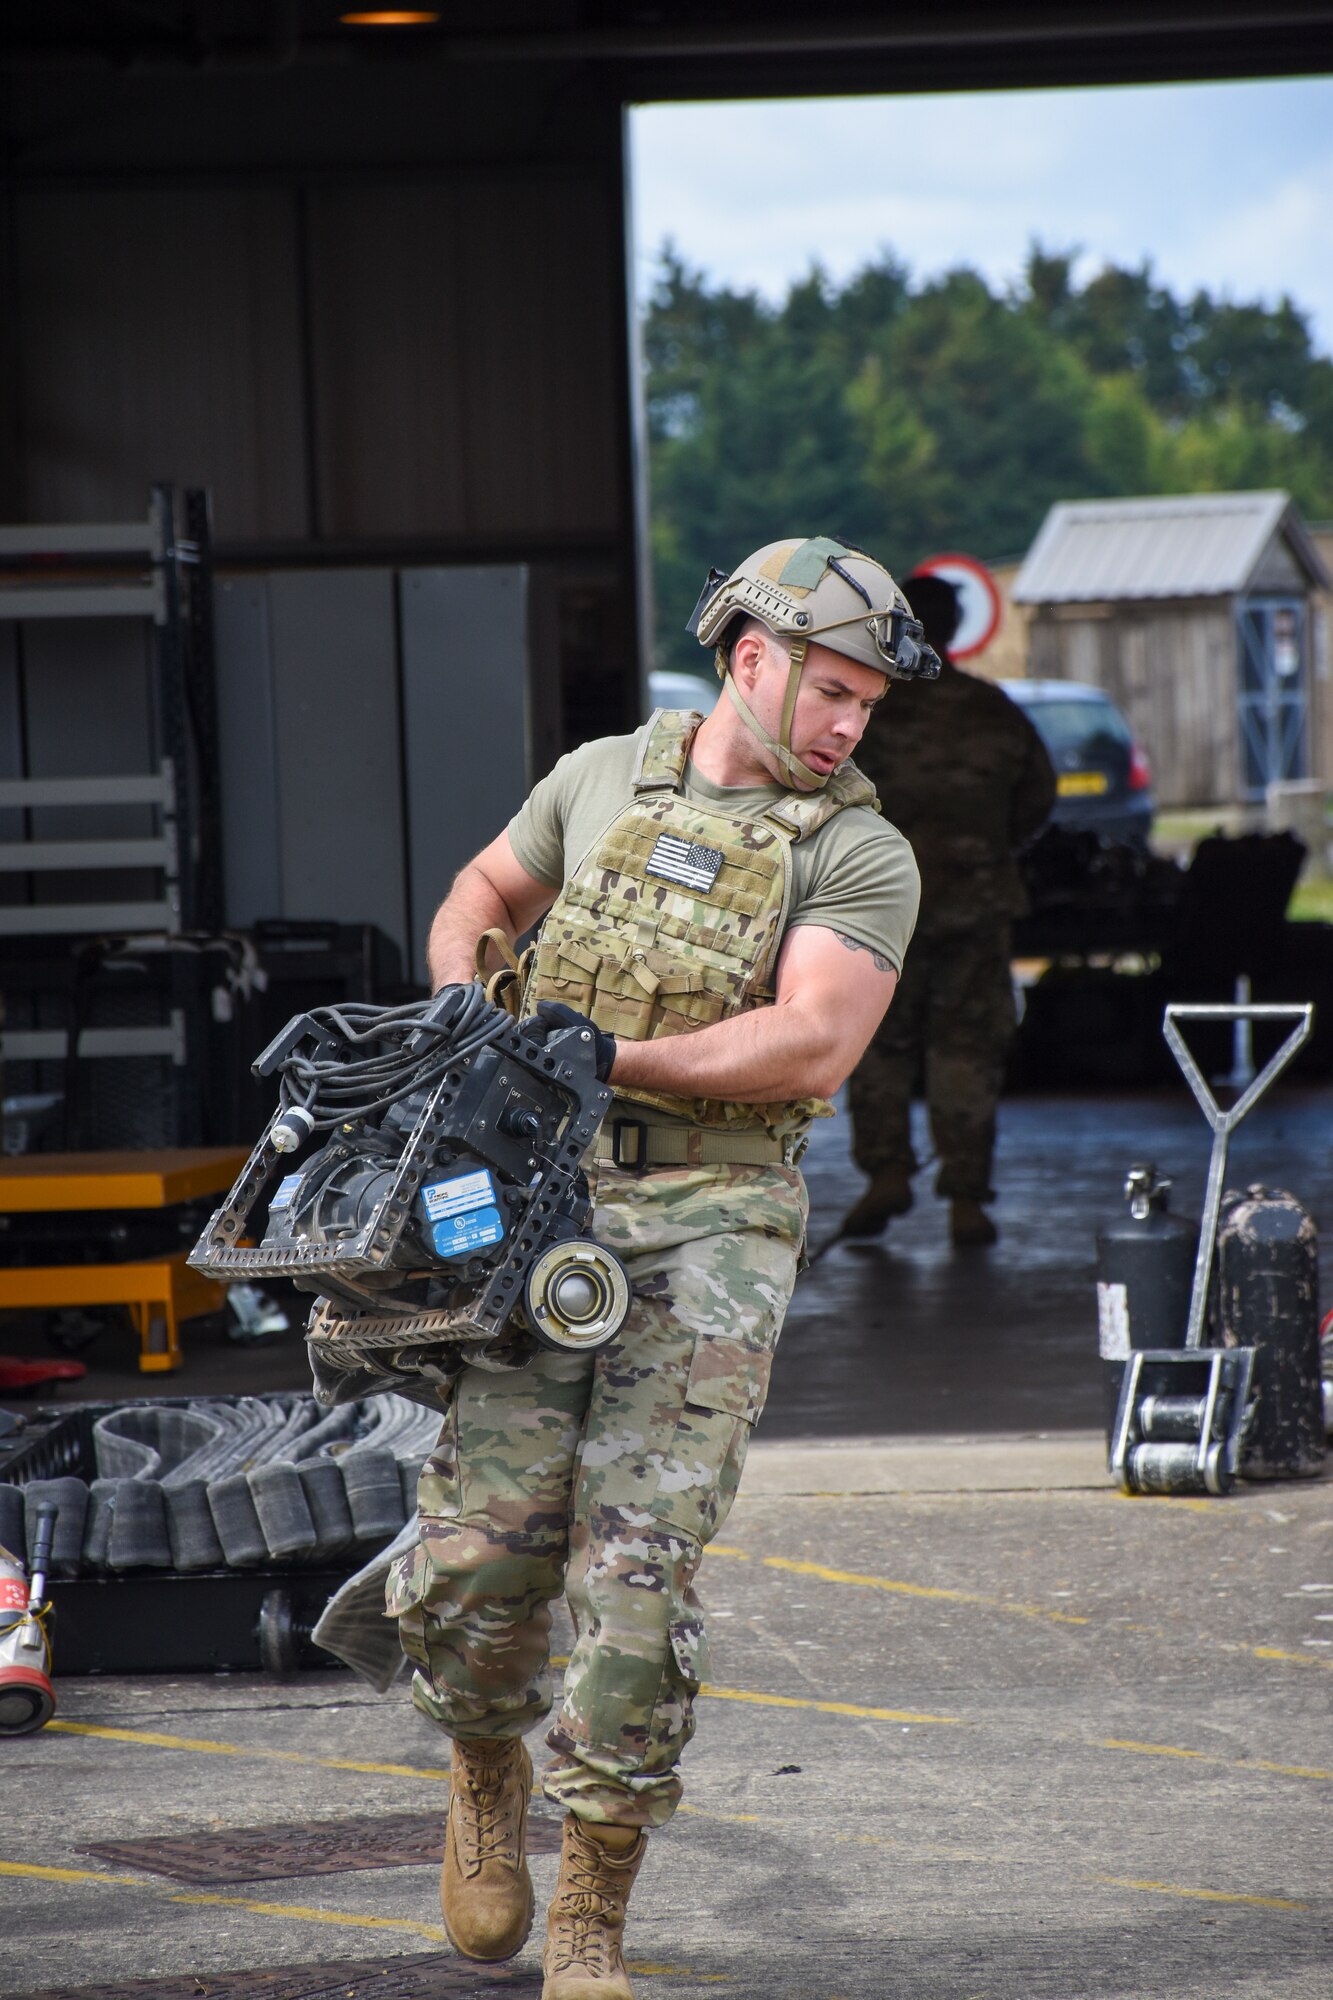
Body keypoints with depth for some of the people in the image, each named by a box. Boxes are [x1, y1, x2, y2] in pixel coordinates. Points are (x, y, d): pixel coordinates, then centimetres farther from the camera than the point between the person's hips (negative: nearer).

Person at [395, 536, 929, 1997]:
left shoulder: (860, 855, 2)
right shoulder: (602, 779, 13)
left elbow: (811, 1048, -12)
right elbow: (486, 893, 30)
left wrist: (614, 1057, -18)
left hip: (711, 1230, -2)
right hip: (540, 1202, 2)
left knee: (638, 1566, -10)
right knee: (478, 1548, -6)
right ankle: (487, 1768, 26)